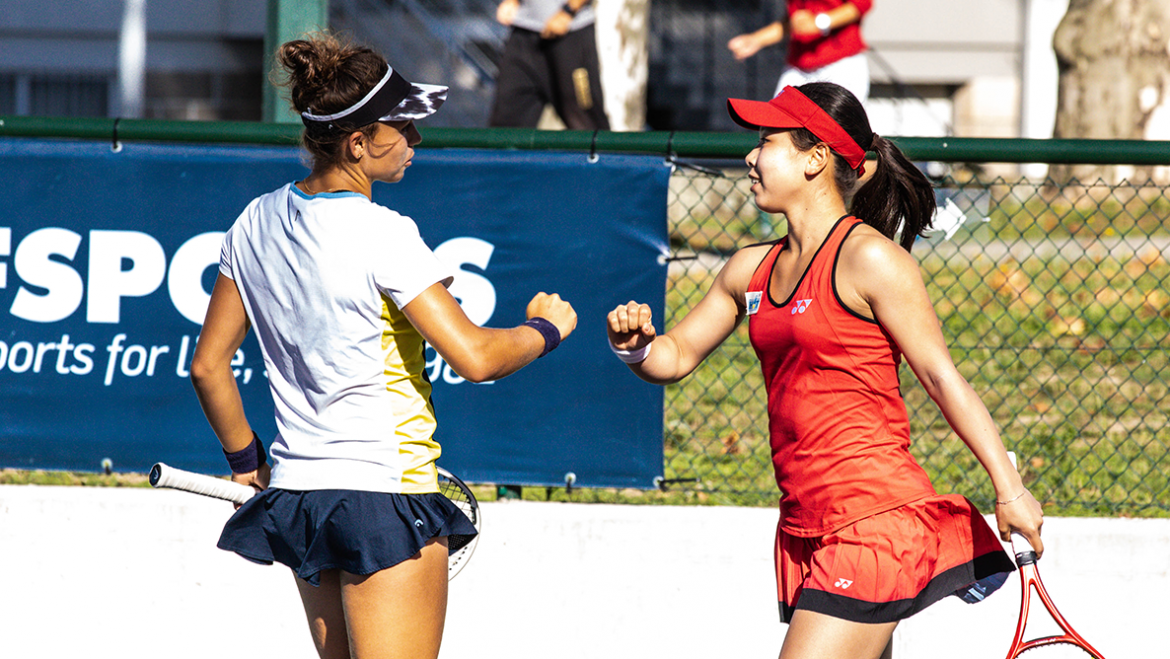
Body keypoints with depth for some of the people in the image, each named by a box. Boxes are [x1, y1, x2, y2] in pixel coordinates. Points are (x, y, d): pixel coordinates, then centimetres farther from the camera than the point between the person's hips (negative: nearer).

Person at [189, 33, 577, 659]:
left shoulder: (257, 221, 7)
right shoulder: (380, 234, -16)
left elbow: (208, 364, 13)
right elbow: (475, 357, -20)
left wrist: (246, 459, 24)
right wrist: (547, 328, -1)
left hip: (294, 490, 8)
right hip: (386, 491, -8)